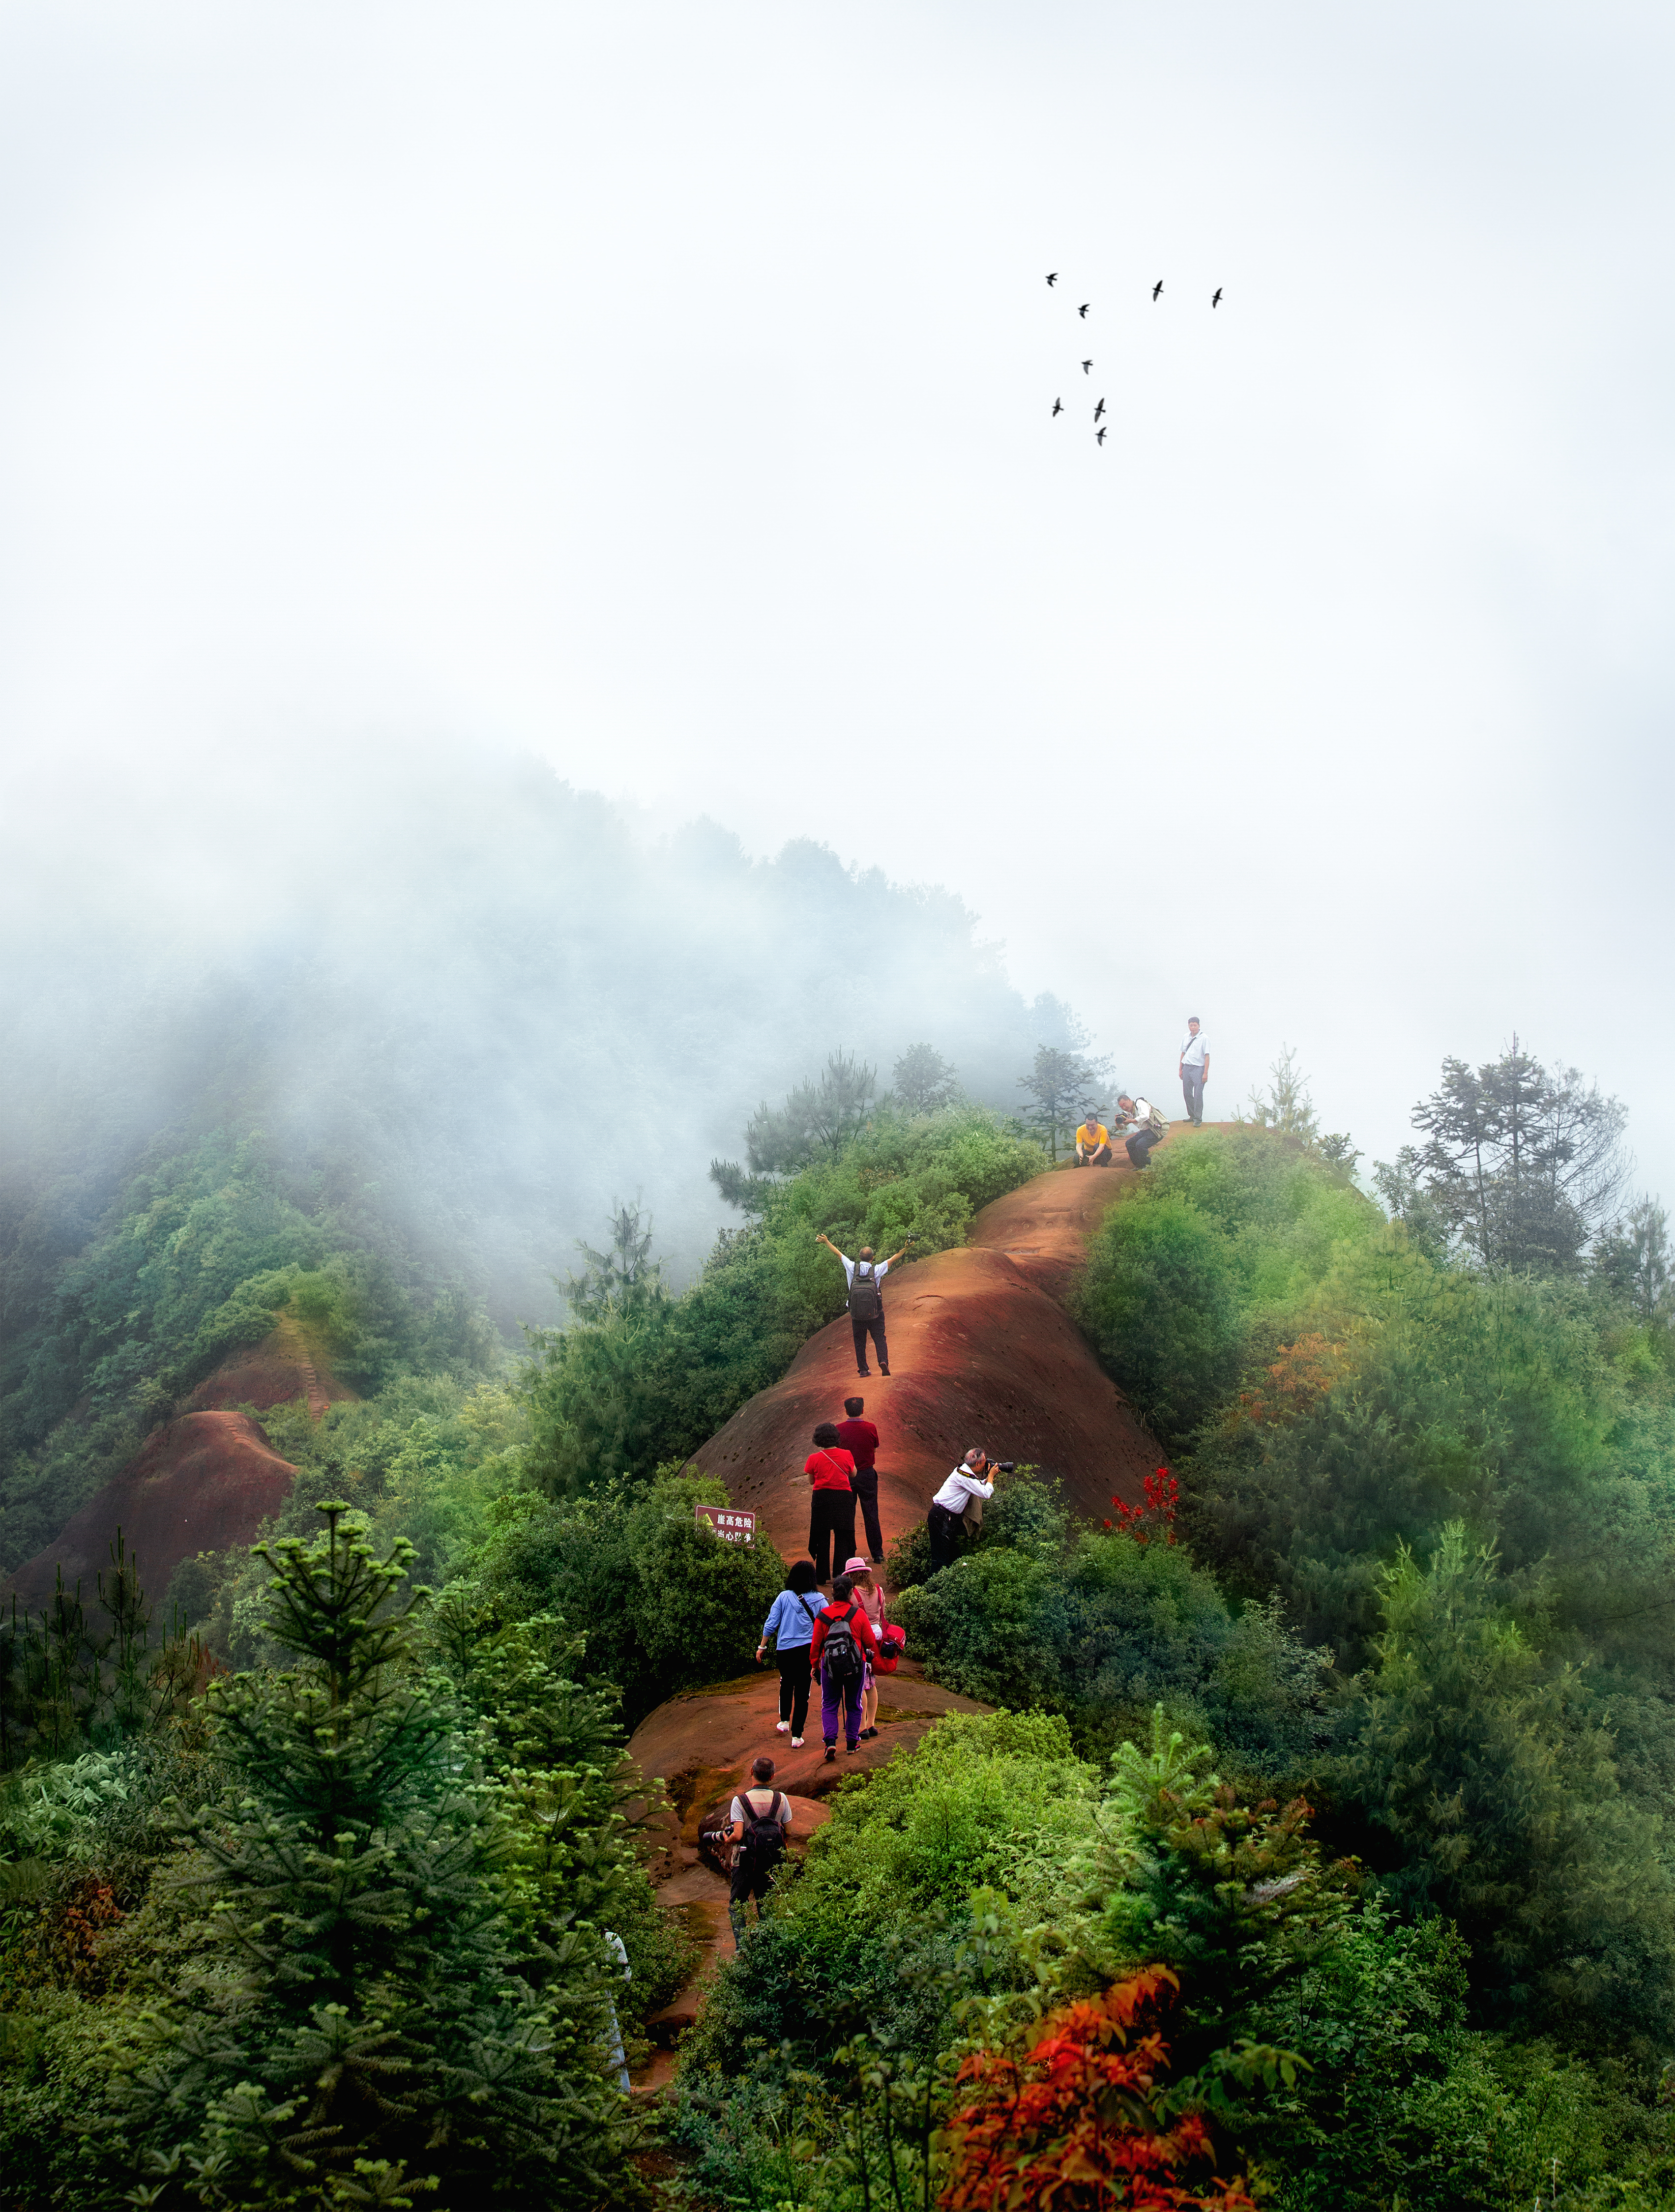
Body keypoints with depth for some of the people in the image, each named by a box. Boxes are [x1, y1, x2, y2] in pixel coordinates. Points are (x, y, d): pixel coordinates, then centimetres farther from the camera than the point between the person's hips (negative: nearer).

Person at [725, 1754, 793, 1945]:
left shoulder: (740, 1801, -13)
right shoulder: (781, 1800, -5)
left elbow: (737, 1836, -20)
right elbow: (789, 1832, 1)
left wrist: (728, 1840, 2)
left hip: (746, 1860, -3)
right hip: (772, 1862, 3)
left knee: (736, 1906, 11)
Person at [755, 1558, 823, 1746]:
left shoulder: (784, 1597, -2)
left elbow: (771, 1624, -1)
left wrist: (762, 1647, 8)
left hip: (784, 1649, 1)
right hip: (808, 1649, -1)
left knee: (786, 1685, 27)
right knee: (802, 1692, 4)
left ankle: (784, 1721, 31)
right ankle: (797, 1736, 4)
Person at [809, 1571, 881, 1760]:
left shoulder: (823, 1615, -5)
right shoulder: (859, 1614, -7)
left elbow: (816, 1644, 1)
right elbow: (871, 1641, 1)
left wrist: (815, 1665, 15)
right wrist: (874, 1658, 21)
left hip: (830, 1665, 0)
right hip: (856, 1666, 0)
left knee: (829, 1706, 9)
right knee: (853, 1705, 15)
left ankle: (830, 1741, -8)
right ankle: (852, 1742, 18)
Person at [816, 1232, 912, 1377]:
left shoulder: (853, 1268, -3)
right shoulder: (877, 1270, -7)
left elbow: (839, 1254, 8)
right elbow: (893, 1259, -2)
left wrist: (826, 1242, 18)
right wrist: (905, 1248, 4)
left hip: (857, 1315, 1)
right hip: (875, 1314, -1)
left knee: (860, 1341, 11)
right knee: (879, 1338, 3)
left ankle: (863, 1369, 9)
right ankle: (883, 1361, -18)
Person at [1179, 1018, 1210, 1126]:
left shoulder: (1204, 1038, -8)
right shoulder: (1186, 1037, 10)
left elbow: (1207, 1056, -11)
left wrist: (1206, 1073, -15)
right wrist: (1181, 1069, 17)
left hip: (1198, 1069, -6)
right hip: (1187, 1068, 6)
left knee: (1198, 1095, -5)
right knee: (1187, 1094, 11)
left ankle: (1198, 1119, 3)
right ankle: (1192, 1115, 25)